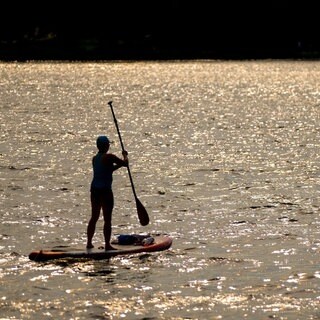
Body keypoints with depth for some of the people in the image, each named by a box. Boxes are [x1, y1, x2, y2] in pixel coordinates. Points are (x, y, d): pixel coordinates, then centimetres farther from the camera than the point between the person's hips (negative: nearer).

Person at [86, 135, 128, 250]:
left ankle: (89, 242, 20)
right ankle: (107, 244, -3)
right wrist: (125, 156, 11)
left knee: (94, 217, 16)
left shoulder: (95, 158, 11)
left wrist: (119, 164, 20)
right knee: (107, 219, -2)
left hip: (94, 189, 8)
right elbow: (125, 163, -8)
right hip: (105, 190, -8)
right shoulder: (109, 157, -13)